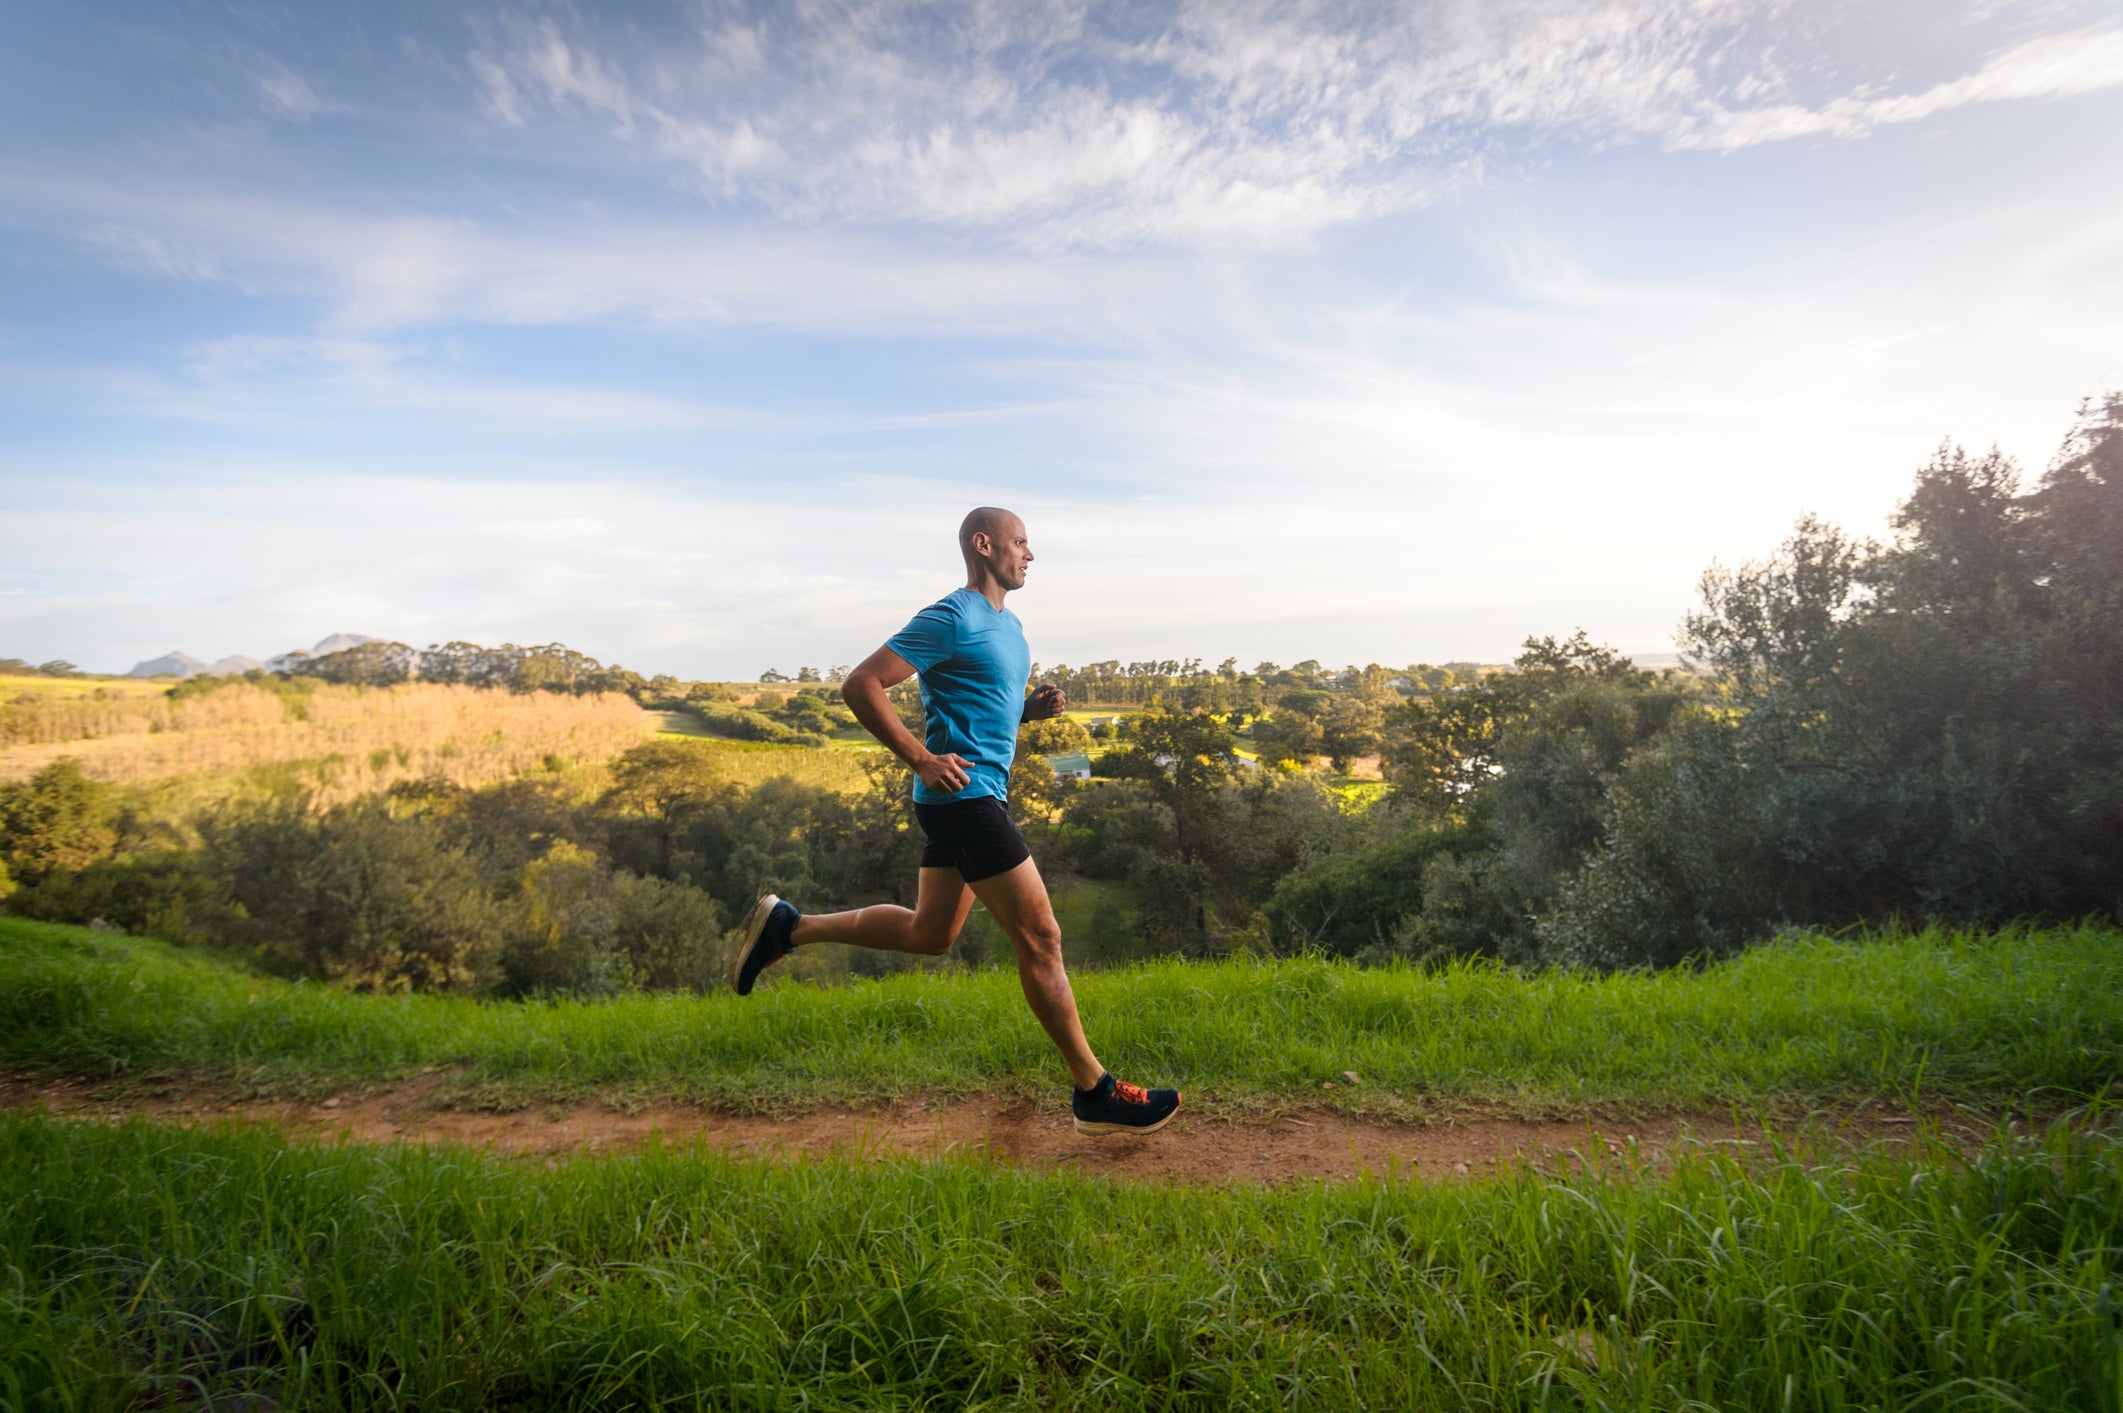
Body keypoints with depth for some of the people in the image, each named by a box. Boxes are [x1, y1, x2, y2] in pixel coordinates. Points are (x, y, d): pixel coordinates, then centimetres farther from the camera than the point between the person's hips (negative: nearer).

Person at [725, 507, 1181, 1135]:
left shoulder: (1007, 625, 16)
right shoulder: (952, 618, -12)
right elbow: (859, 686, -15)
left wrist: (1035, 707, 6)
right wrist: (921, 758, -20)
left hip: (980, 795, 10)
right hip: (963, 794, -10)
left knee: (929, 932, 19)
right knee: (1040, 937, -5)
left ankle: (787, 926, 29)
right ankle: (1095, 1093, 6)